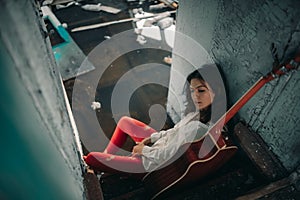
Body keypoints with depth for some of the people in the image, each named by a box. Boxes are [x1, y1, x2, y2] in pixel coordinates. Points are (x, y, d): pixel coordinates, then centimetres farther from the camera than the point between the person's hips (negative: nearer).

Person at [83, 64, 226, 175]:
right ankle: (107, 155, 32)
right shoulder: (199, 113, -10)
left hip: (154, 163, -8)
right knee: (124, 121, 22)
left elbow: (167, 156, -27)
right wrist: (150, 138, -1)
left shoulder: (197, 128, -36)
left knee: (91, 157, -4)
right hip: (161, 143, 9)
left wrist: (143, 150, -10)